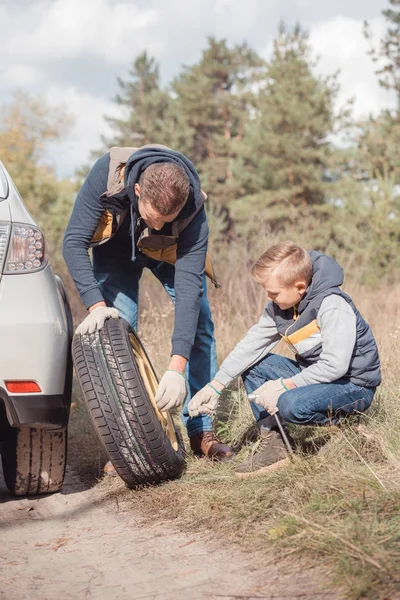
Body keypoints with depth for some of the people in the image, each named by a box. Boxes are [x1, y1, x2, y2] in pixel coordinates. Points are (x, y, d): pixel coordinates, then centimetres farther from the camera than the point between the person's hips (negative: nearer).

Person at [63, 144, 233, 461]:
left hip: (171, 252, 0)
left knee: (199, 324, -10)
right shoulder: (108, 173, -40)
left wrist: (177, 367, -46)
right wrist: (96, 305, -44)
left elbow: (189, 285, -40)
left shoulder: (193, 211, -39)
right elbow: (74, 241, -32)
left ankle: (202, 431, 0)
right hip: (117, 247, 0)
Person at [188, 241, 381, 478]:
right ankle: (273, 445, -4)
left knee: (291, 404, -34)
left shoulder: (333, 307, -25)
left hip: (354, 384, -9)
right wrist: (216, 386, -4)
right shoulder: (279, 307, 0)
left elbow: (334, 365, -30)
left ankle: (341, 421, -4)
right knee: (252, 366, 1)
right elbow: (252, 343, 2)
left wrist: (283, 386, -25)